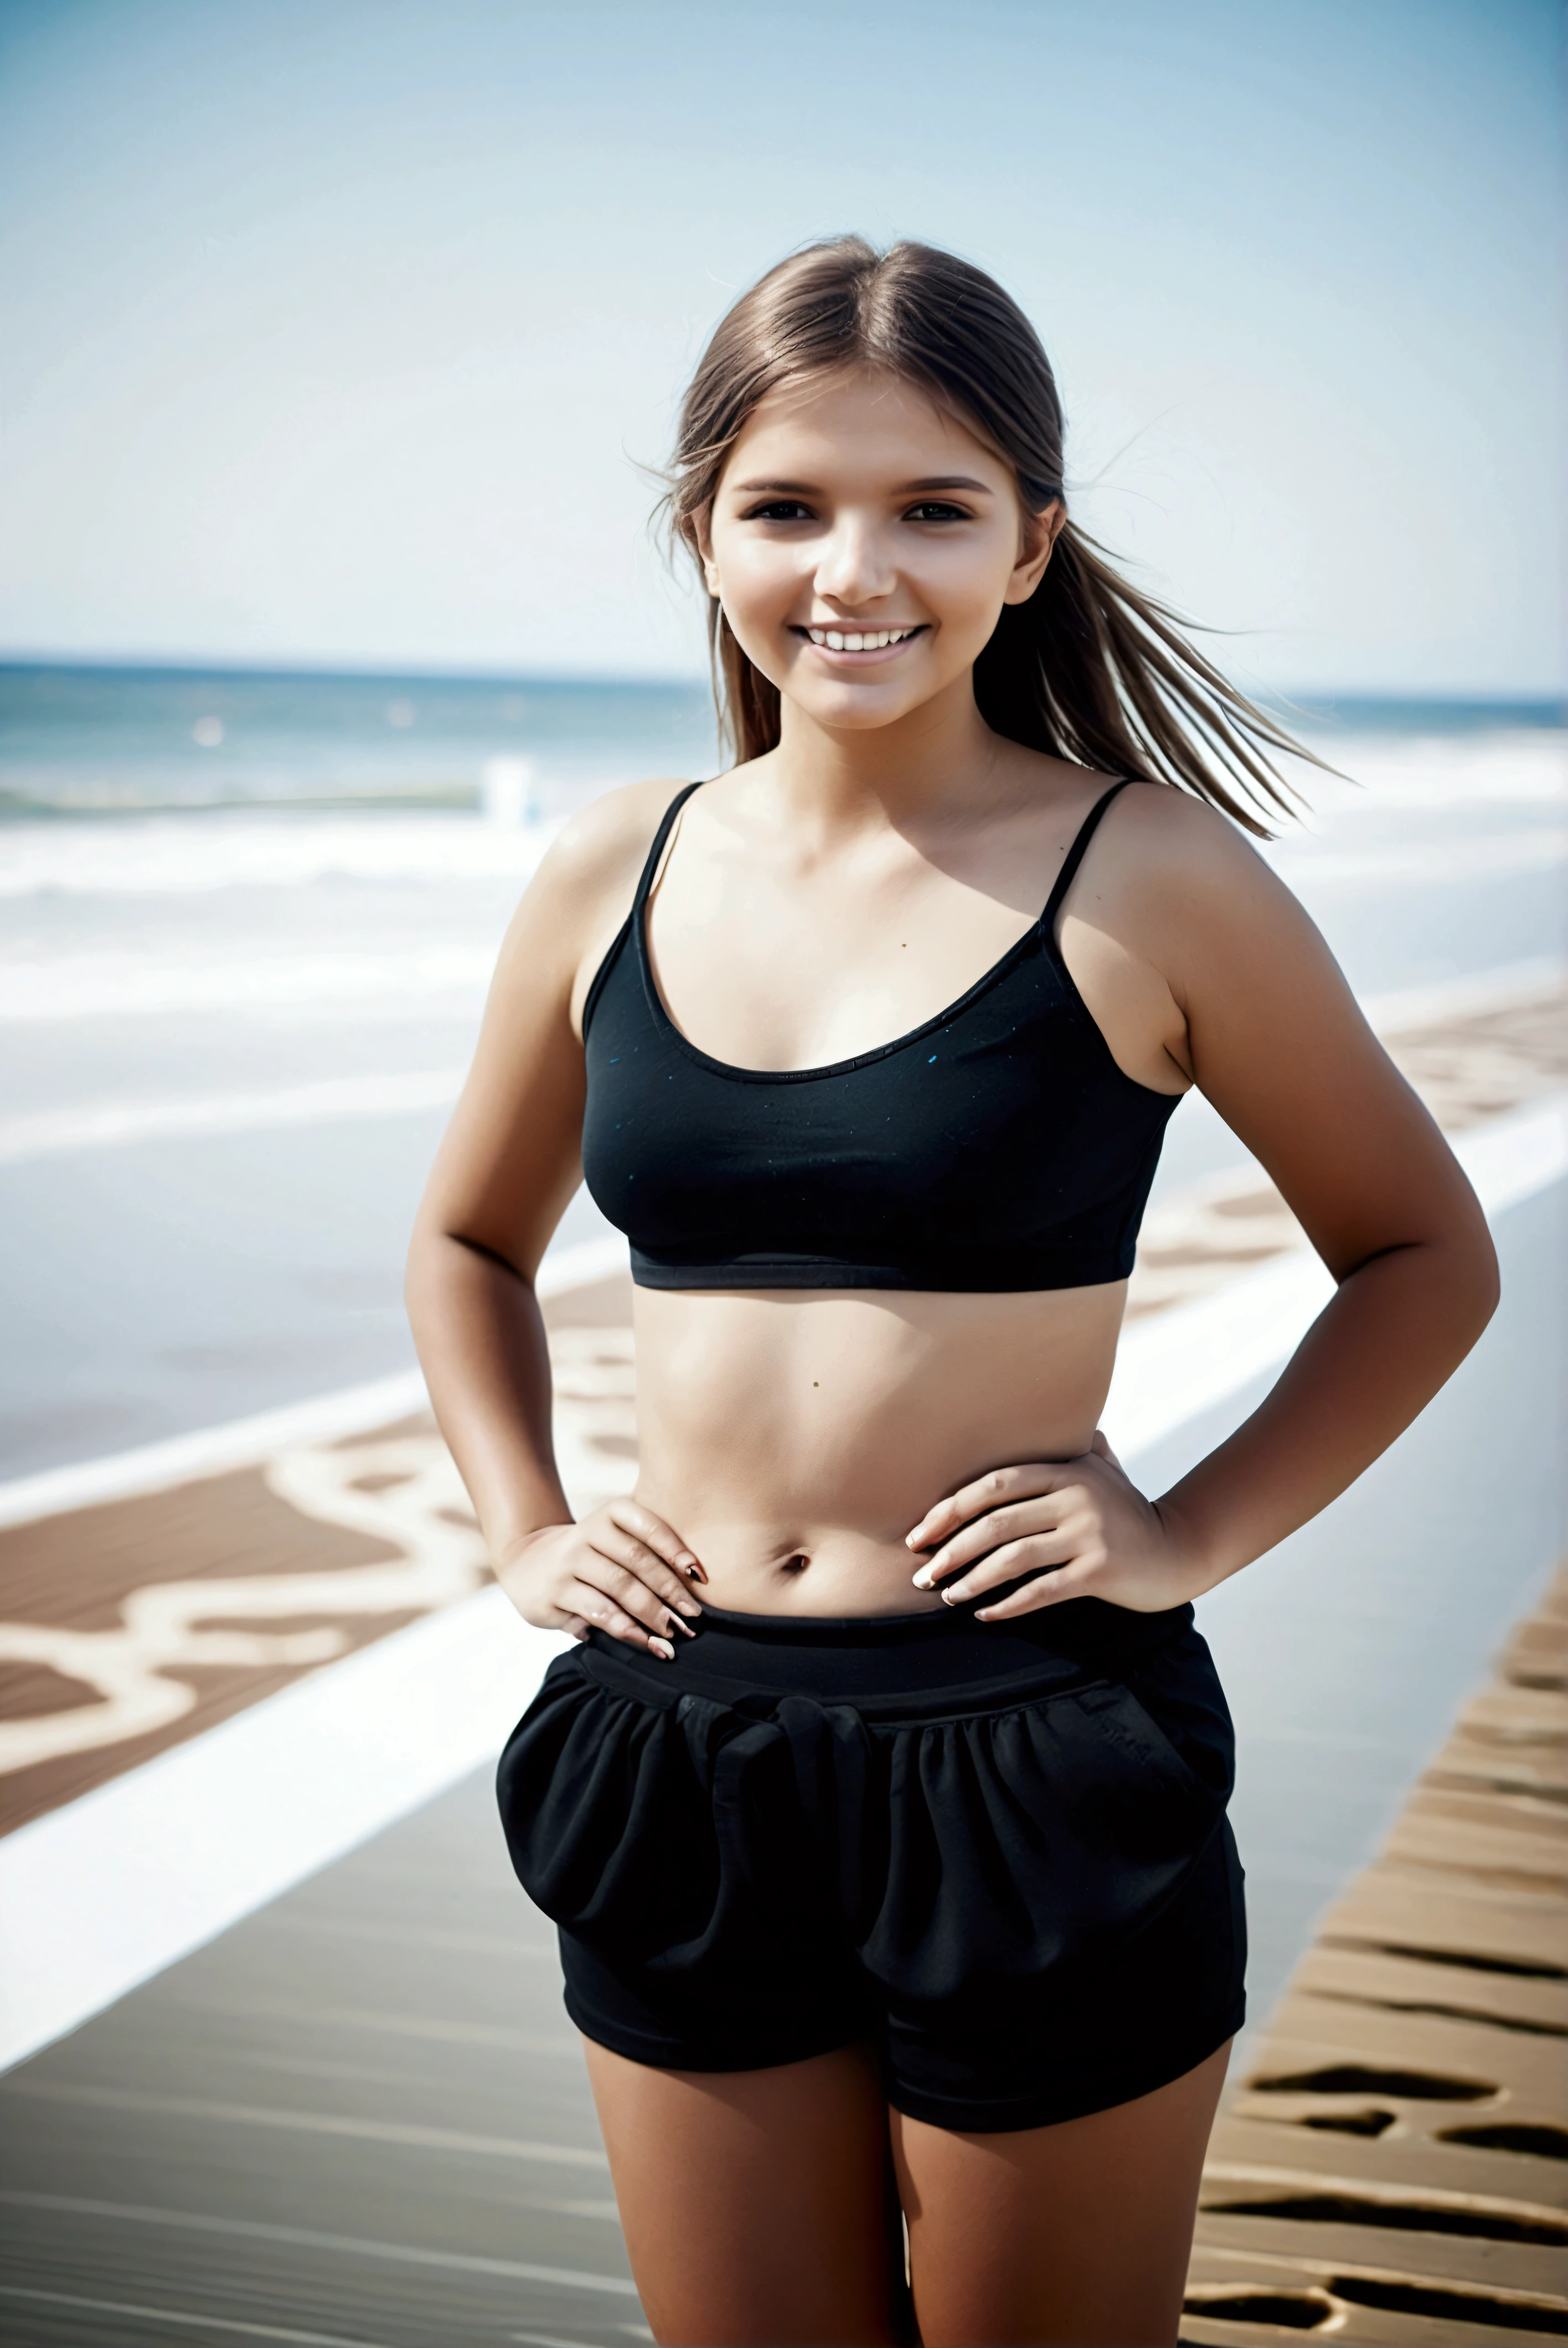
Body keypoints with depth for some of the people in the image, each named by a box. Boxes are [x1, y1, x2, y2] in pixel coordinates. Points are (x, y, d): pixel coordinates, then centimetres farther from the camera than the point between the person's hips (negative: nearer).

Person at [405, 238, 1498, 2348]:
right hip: (680, 1760, 4)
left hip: (1036, 1770, -3)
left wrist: (1195, 1536, -7)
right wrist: (524, 1530, 7)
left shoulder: (1145, 876, -8)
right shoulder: (617, 874, 3)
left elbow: (1425, 1255, 4)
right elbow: (469, 1241, 20)